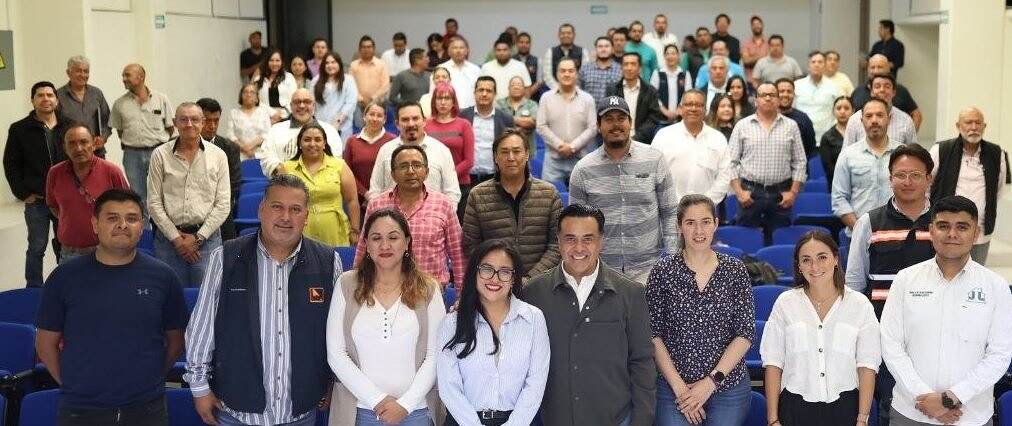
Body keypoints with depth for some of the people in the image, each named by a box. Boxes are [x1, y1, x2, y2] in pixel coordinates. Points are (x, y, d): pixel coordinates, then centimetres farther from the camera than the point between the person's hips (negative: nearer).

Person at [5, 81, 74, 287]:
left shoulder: (69, 127, 2)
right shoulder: (19, 129, -2)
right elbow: (11, 165, 0)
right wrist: (23, 193, -6)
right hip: (36, 201, -2)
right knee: (37, 248, 5)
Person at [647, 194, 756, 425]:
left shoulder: (735, 270, -1)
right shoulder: (663, 272, -3)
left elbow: (746, 333, -3)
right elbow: (653, 335, -4)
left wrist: (711, 381, -10)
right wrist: (679, 387, -10)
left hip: (728, 386, 1)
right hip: (674, 387, -1)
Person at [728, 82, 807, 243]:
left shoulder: (791, 126, 9)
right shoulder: (742, 126, 6)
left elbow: (800, 163, 9)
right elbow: (732, 161, 3)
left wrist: (793, 192, -1)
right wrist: (739, 191, -6)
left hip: (780, 195, 1)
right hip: (750, 192, -1)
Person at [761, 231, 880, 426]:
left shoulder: (859, 304, -1)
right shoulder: (785, 303, -1)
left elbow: (867, 365, -3)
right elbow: (773, 363, -1)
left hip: (844, 408, 0)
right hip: (795, 408, 0)